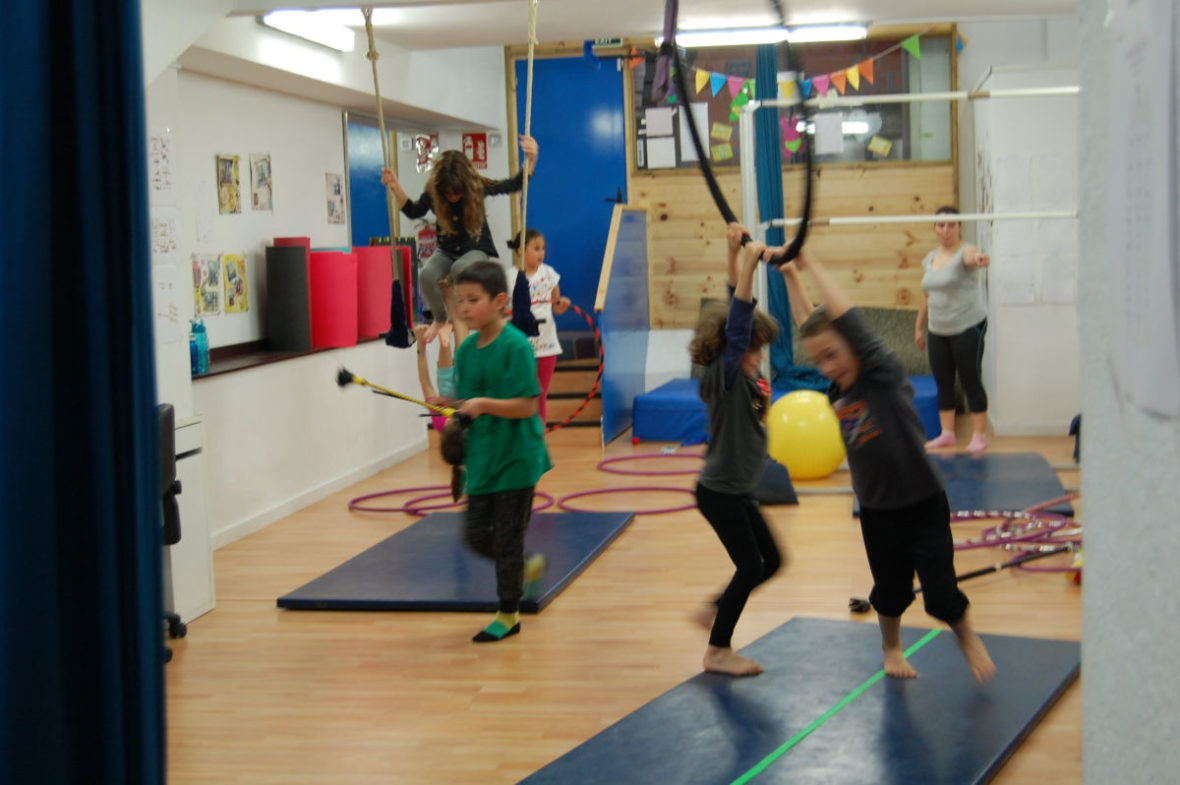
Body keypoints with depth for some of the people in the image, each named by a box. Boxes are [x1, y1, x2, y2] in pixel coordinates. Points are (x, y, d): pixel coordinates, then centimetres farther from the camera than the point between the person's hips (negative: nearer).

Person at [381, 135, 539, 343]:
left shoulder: (478, 187, -15)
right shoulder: (432, 194, -11)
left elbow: (514, 184, -12)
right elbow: (412, 211, 3)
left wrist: (530, 159, -28)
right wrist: (395, 187, -12)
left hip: (477, 249, -3)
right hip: (446, 251, 3)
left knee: (460, 268, -37)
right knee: (426, 275, -28)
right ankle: (440, 319, -3)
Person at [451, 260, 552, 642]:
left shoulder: (515, 346, -16)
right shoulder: (466, 349, 4)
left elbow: (525, 406, -20)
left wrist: (483, 404, -30)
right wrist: (455, 413, -7)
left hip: (516, 458, -7)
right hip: (481, 457, 7)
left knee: (506, 539, 2)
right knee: (477, 536, 11)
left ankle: (509, 614, 17)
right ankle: (527, 567, 37)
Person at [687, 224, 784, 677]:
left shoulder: (745, 377, 4)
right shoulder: (724, 377, -17)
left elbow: (739, 311, 4)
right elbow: (736, 323, -29)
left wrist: (738, 255, 1)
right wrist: (747, 261, -33)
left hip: (738, 491, 9)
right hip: (719, 491, -9)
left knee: (769, 560, 15)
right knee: (750, 565, -3)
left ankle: (716, 612, 28)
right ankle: (718, 651, 9)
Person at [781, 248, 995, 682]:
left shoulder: (885, 376, -16)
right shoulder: (838, 390, 0)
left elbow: (847, 318, -22)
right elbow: (809, 326, 8)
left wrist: (811, 265, -16)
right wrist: (790, 277, 8)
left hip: (922, 505, -5)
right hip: (876, 511, 5)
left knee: (940, 593, -2)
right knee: (889, 591, 17)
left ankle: (967, 638, 26)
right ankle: (892, 648, 42)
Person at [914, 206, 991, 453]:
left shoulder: (965, 252, -10)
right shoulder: (930, 258, 10)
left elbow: (970, 258, -37)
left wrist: (979, 259, -60)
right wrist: (919, 327, 19)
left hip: (968, 328, -6)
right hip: (938, 331, 6)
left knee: (971, 381, -3)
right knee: (943, 384, 9)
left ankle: (979, 435, 4)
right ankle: (947, 433, 18)